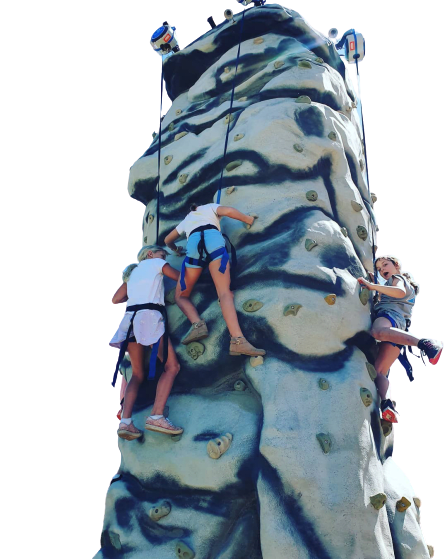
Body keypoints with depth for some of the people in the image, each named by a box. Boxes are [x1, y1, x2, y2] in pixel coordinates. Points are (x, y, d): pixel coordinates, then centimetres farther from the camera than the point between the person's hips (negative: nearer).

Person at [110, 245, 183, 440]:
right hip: (149, 316, -6)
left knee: (137, 374, 10)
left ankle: (125, 422, -9)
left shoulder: (132, 272, 29)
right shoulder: (155, 263, 13)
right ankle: (156, 417, -19)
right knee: (172, 366, -3)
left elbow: (115, 300, 24)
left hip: (130, 318, 7)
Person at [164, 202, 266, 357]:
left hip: (193, 244, 1)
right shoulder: (210, 208, 34)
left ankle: (197, 323, -19)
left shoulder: (187, 219, 42)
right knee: (224, 292, -13)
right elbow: (229, 211, 11)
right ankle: (238, 341, -34)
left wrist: (176, 250, 71)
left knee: (181, 295, 12)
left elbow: (167, 240, 51)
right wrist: (249, 220, 25)